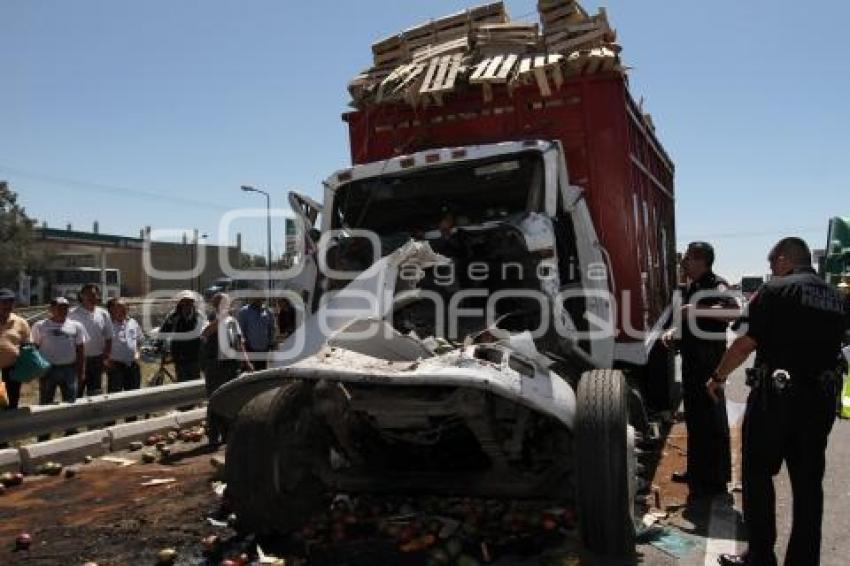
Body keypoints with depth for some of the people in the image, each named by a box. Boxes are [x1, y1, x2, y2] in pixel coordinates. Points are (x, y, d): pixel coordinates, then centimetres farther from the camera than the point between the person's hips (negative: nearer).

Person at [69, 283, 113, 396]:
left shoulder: (103, 314, 5)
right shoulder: (74, 314, -6)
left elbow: (108, 338, 10)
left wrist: (106, 357, 3)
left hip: (97, 359, 3)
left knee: (95, 393, 10)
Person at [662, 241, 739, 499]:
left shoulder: (716, 284, -13)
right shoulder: (693, 287, 16)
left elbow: (733, 311, -32)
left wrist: (697, 310, -36)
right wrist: (675, 330, 12)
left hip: (709, 362, -10)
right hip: (692, 361, 10)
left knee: (711, 420, -3)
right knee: (694, 417, 17)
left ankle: (714, 481, 5)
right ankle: (697, 471, 30)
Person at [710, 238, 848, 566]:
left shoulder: (775, 290, -8)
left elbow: (747, 343, -10)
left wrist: (718, 377, 0)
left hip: (775, 396, -6)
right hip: (820, 398, 6)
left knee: (758, 476, 6)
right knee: (808, 483, 12)